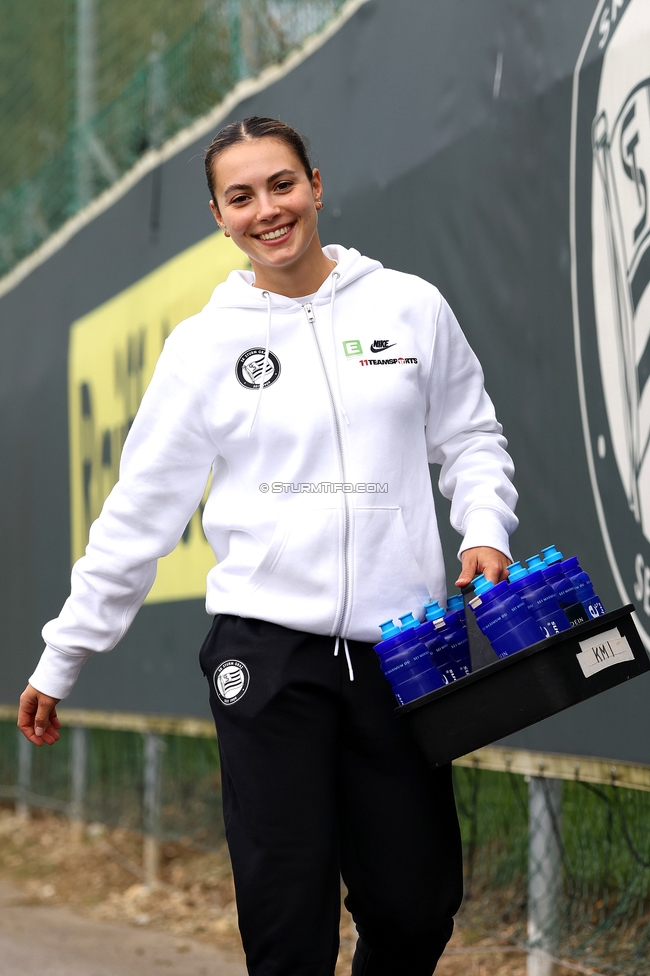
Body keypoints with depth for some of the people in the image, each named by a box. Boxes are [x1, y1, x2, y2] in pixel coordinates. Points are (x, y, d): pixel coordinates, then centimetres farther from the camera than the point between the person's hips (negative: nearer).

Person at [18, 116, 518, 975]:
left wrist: (484, 531, -6)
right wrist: (63, 658, 8)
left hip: (399, 644, 1)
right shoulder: (205, 344, 5)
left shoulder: (410, 308, 6)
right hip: (268, 646, -1)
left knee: (417, 906, 3)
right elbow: (140, 511, 7)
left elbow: (472, 437, 14)